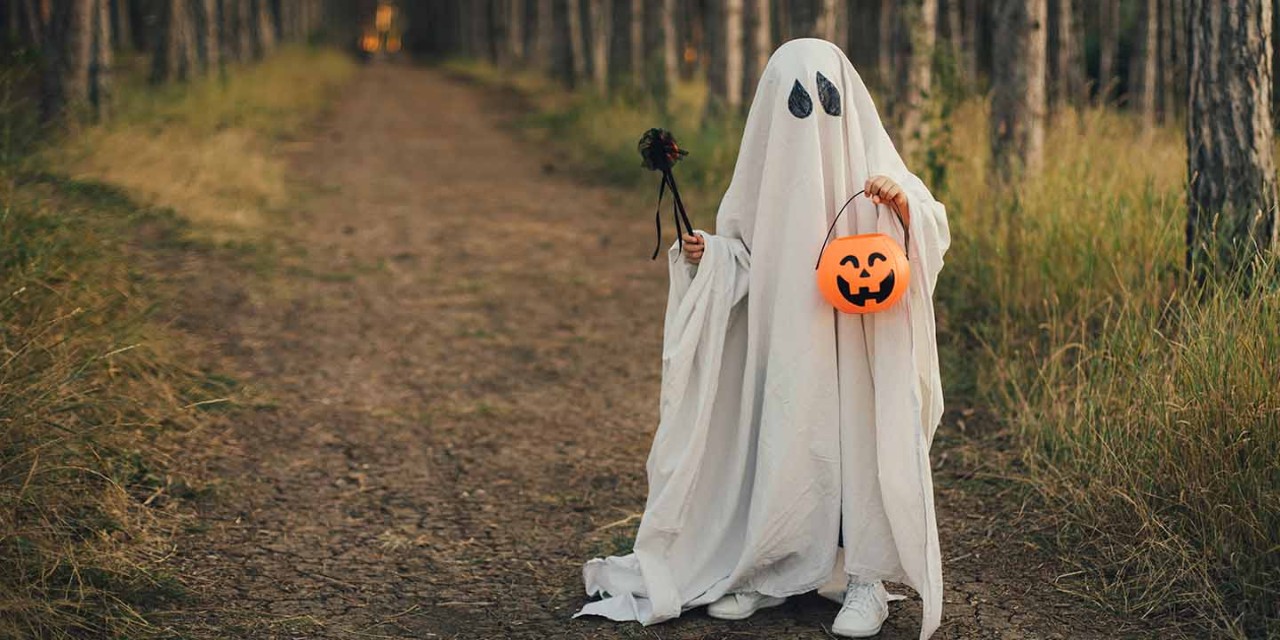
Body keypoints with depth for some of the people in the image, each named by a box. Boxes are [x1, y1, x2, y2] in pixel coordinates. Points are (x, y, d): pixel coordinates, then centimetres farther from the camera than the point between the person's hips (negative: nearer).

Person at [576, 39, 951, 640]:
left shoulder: (871, 160, -1)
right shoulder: (766, 163, 5)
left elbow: (932, 234, -6)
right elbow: (742, 251, 12)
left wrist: (906, 202, -26)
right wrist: (707, 253, -9)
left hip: (859, 347, -2)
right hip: (786, 342, 2)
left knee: (860, 442, -4)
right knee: (783, 442, 3)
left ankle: (865, 580, 4)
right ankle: (773, 572, 15)